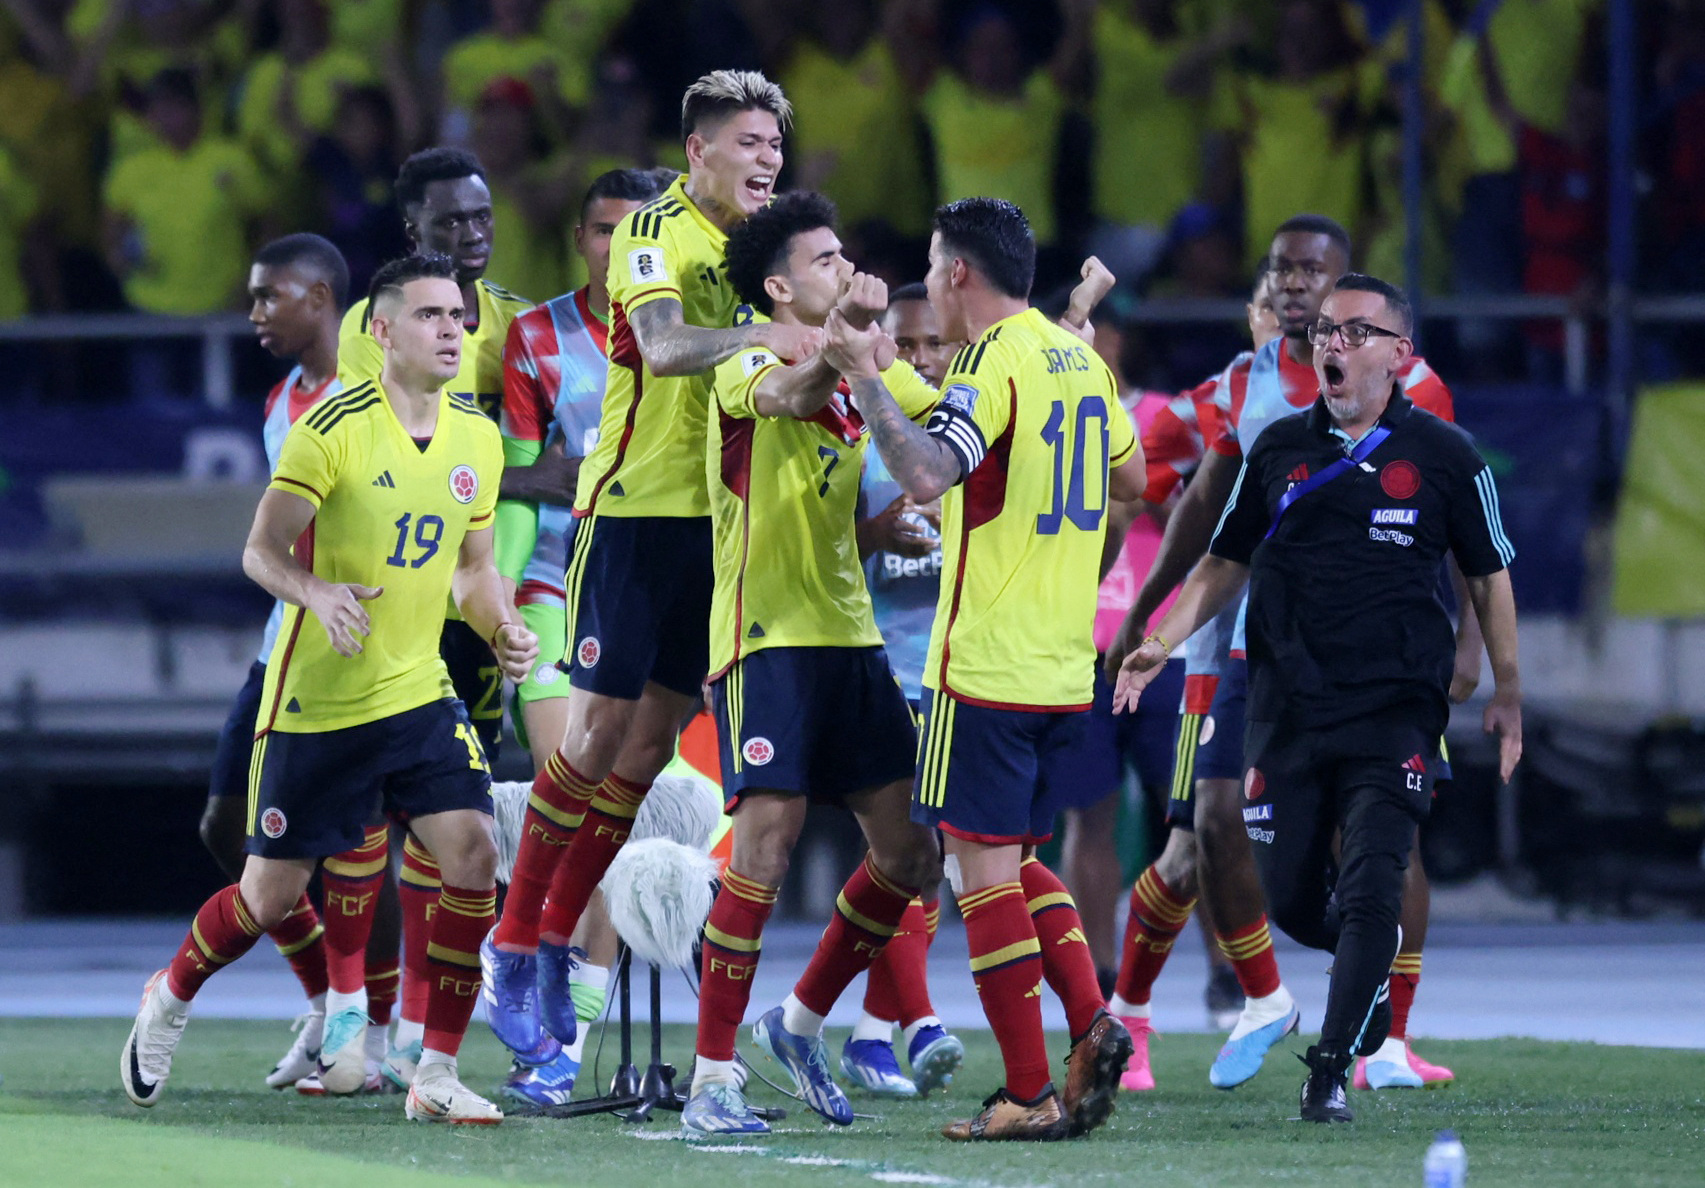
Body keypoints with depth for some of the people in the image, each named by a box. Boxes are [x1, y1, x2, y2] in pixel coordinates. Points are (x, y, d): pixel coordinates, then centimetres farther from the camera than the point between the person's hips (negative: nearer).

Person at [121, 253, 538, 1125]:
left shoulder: (477, 438, 4)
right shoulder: (334, 429, -14)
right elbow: (261, 551, -11)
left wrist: (502, 628, -4)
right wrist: (317, 591, -32)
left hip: (419, 693, 4)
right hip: (316, 701, -4)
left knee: (472, 852, -15)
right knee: (272, 893, 4)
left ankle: (436, 1075, -6)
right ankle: (170, 999, 35)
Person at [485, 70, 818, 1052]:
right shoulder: (656, 233, -12)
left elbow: (794, 352, 13)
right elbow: (664, 347, -30)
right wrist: (759, 335, -45)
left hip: (718, 514, 7)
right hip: (636, 503, -7)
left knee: (655, 736, 7)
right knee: (601, 727, -7)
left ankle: (557, 939, 16)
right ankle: (516, 943, 3)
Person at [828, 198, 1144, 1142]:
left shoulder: (991, 363, -13)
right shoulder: (1080, 358, 12)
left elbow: (927, 473, -29)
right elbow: (1130, 479, 26)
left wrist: (867, 380, -22)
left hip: (985, 666, -8)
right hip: (1067, 668, 8)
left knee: (983, 869, -4)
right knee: (1014, 860, 18)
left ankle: (1029, 1093, -6)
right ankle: (1091, 1022, -1)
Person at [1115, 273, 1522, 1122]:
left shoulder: (1443, 458, 1)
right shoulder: (1281, 449, 8)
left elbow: (1488, 576, 10)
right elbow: (1226, 563, 16)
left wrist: (1507, 695, 10)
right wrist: (1161, 643, 4)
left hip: (1395, 709, -3)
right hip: (1288, 707, 3)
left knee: (1369, 889, -15)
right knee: (1292, 900, 5)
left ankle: (1332, 1067, -10)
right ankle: (1371, 960, 36)